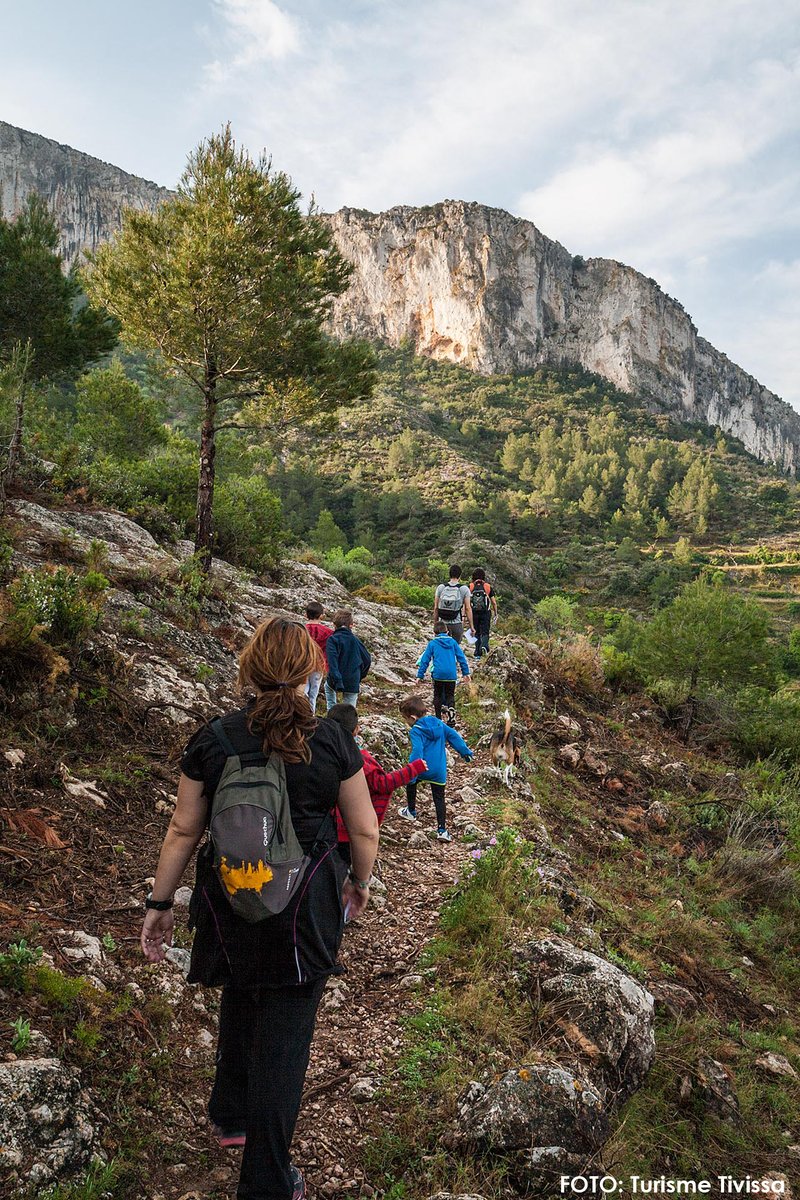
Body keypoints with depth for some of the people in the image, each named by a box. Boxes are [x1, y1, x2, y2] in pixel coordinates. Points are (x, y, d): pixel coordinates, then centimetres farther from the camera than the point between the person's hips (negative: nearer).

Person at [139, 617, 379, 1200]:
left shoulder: (212, 740, -7)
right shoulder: (333, 742, -11)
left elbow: (184, 830, -2)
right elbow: (365, 829, -3)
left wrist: (159, 903, 10)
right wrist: (360, 882, 15)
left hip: (229, 905, 3)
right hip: (305, 908, -3)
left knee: (240, 1005, 28)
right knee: (284, 1034, 9)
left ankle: (232, 1119, 50)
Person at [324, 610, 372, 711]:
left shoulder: (332, 639, -9)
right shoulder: (355, 640, 6)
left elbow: (332, 662, -22)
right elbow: (367, 660, 10)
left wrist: (337, 681, -25)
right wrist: (359, 677, 18)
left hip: (337, 682, -2)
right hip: (353, 684, 2)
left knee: (328, 685, 34)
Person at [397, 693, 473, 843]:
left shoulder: (416, 731, -16)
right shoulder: (438, 723, 3)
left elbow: (417, 752, -25)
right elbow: (454, 736, 7)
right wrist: (465, 751, 16)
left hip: (423, 769, -4)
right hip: (439, 771, 4)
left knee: (411, 784, 28)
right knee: (439, 799, 11)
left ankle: (411, 811, 43)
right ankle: (442, 830, 5)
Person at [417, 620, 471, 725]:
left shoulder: (432, 643, 0)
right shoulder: (452, 642, 5)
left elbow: (425, 660, 1)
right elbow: (461, 657, 7)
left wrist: (420, 675, 6)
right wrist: (466, 672, 13)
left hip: (438, 674, -1)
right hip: (451, 674, 1)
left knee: (438, 696, 14)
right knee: (450, 696, 10)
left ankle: (438, 719, 14)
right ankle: (451, 717, -8)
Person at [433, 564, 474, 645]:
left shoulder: (441, 587, -1)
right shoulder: (464, 589, -6)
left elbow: (436, 608, 2)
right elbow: (467, 608, -7)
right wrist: (471, 626, 0)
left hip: (442, 623, 2)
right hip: (457, 624, -2)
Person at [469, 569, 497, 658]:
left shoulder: (470, 587, 0)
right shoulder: (488, 587, 0)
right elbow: (494, 602, 1)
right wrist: (495, 614, 12)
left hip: (474, 614, 1)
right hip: (485, 613, -1)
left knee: (476, 633, 12)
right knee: (485, 632, 4)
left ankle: (478, 653, 11)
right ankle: (484, 645, -24)